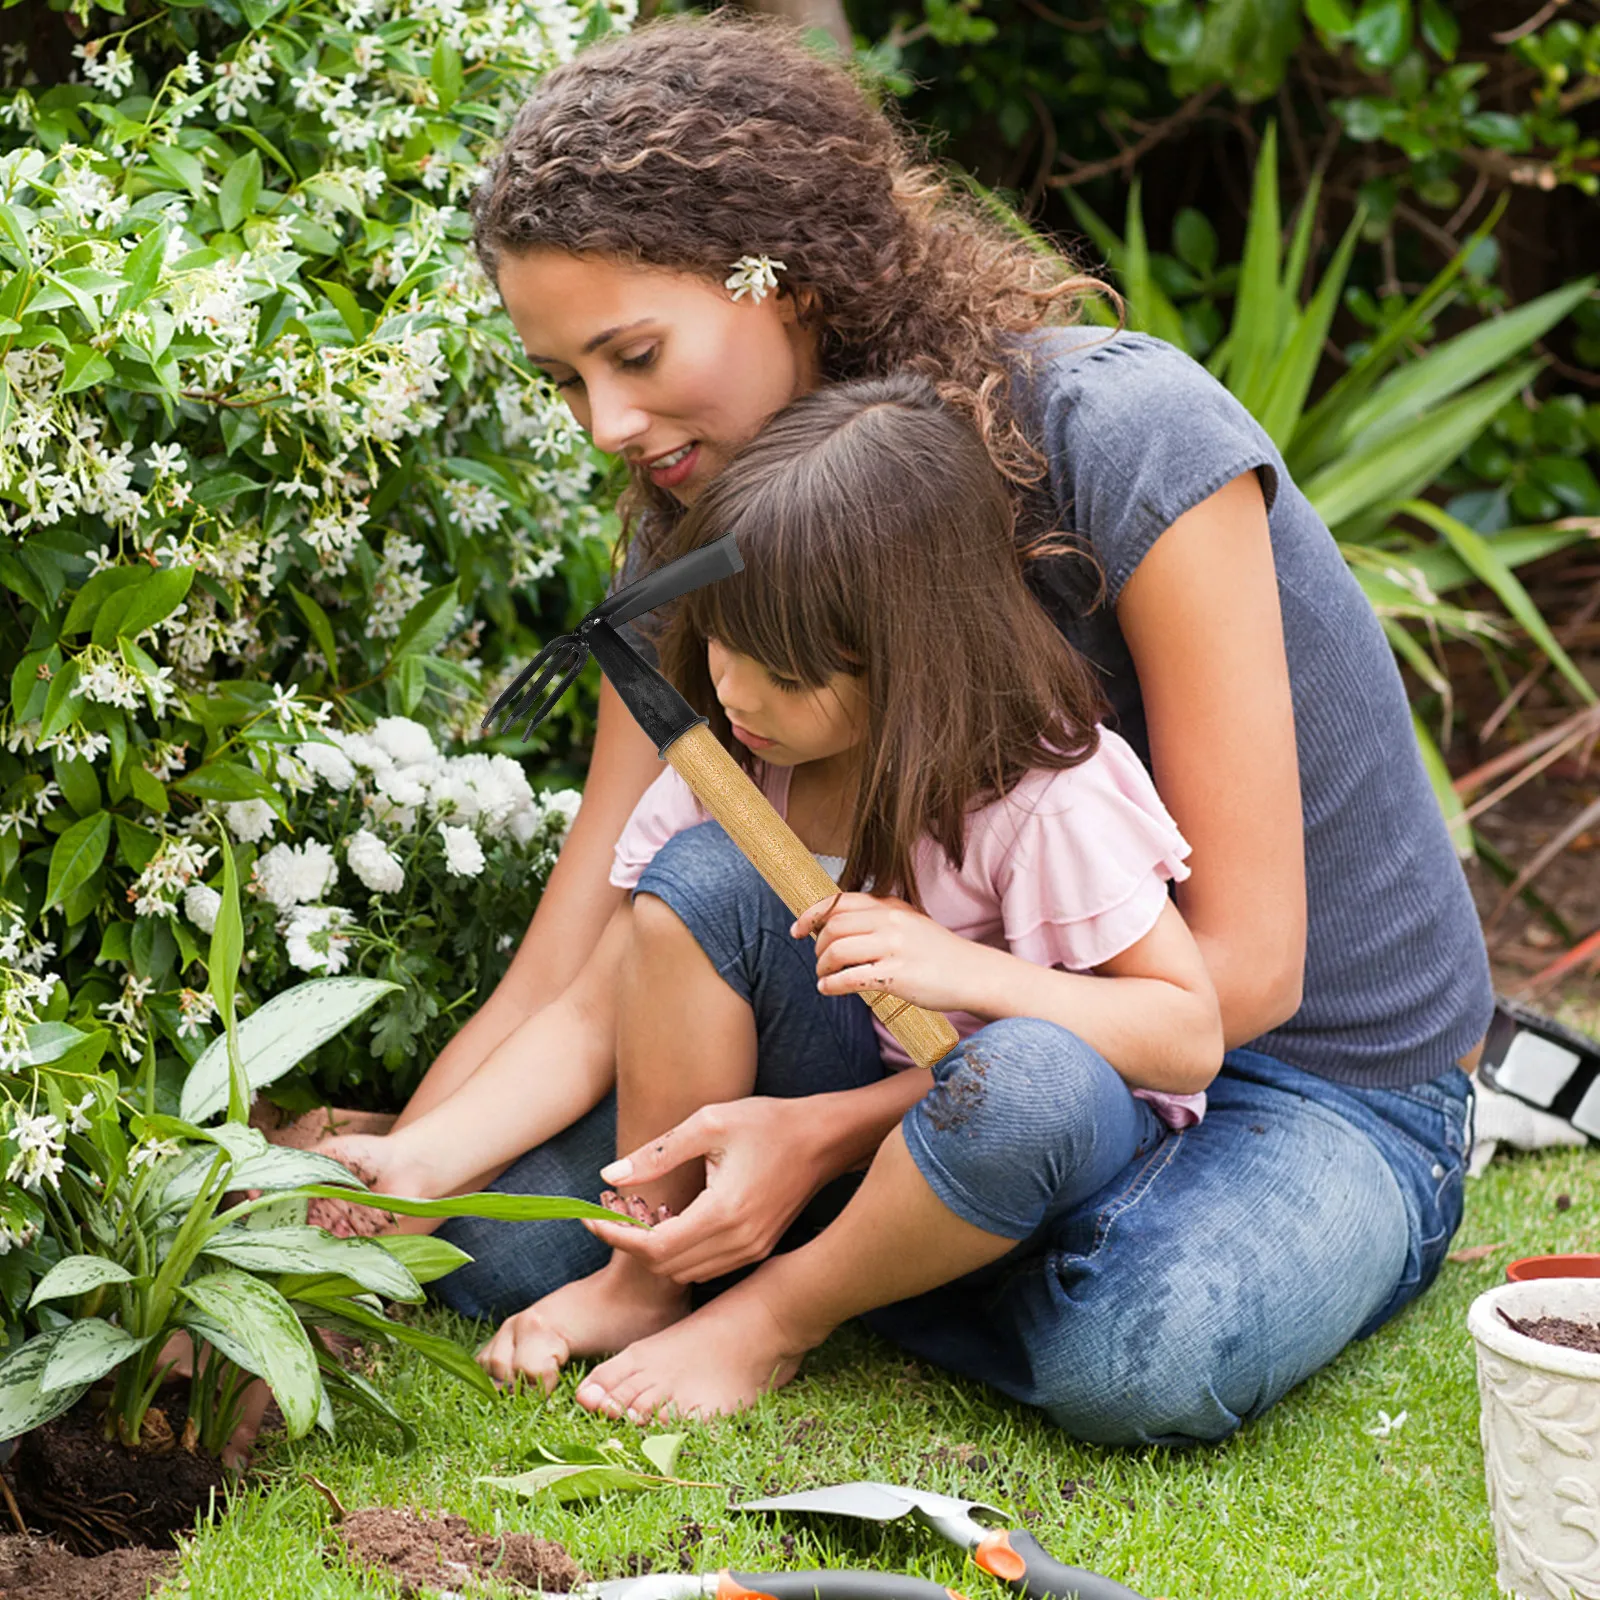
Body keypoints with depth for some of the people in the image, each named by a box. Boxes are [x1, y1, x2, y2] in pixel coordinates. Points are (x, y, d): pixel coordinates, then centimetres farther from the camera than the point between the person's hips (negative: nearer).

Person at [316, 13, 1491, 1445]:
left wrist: (829, 1135, -28)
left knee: (1141, 1351, -38)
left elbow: (1240, 963, -22)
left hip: (1327, 1074, -4)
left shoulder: (1122, 438, -24)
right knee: (504, 1240, -14)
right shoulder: (697, 542, -5)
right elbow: (561, 984, -7)